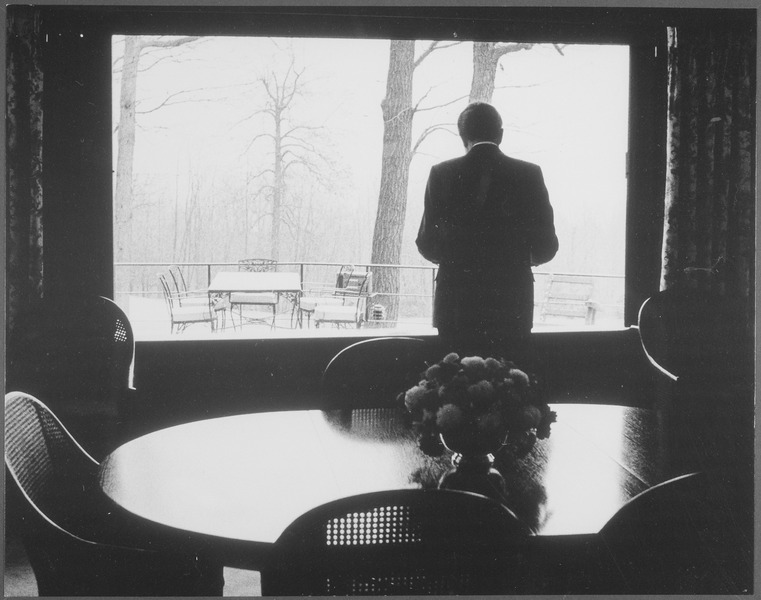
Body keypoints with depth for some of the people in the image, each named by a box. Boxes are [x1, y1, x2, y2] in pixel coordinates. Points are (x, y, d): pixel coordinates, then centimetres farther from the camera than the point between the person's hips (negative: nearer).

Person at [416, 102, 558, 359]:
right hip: (512, 308, 0)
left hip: (456, 307, 0)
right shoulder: (529, 174, -1)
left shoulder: (442, 174, -2)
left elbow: (428, 246, 1)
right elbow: (546, 247, 1)